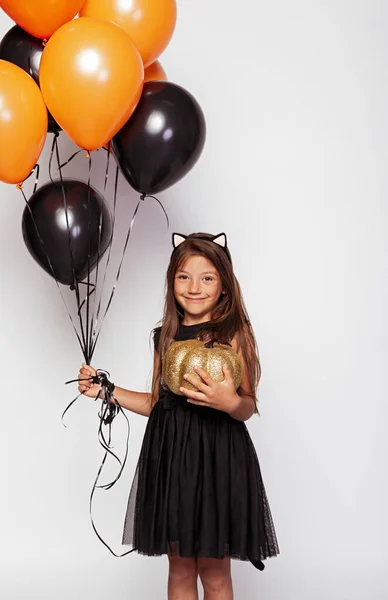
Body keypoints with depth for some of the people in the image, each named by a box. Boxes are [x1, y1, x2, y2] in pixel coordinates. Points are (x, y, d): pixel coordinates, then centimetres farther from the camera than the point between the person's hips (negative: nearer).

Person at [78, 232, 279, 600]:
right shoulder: (165, 336, 9)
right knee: (180, 568, 13)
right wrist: (105, 389, 13)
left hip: (217, 458, -4)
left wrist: (230, 402, -33)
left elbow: (247, 407, -11)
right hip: (170, 457, 5)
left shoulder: (233, 334, -6)